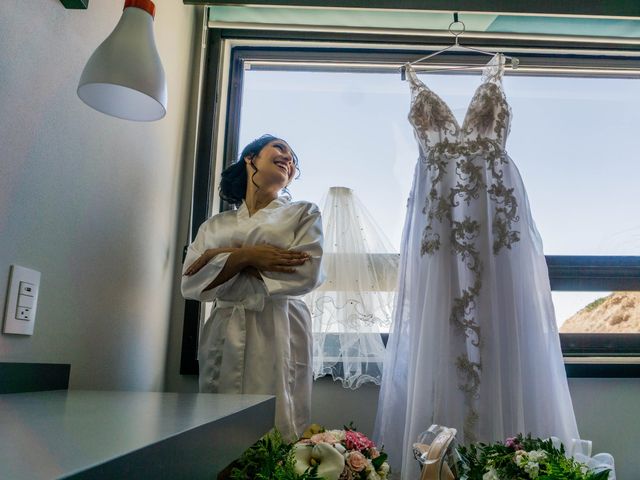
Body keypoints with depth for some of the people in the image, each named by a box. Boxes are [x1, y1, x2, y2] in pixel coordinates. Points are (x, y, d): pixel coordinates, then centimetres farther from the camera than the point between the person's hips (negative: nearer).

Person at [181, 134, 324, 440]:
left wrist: (224, 258, -3)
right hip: (222, 338, 3)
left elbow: (306, 274, -6)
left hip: (278, 336, -2)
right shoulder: (215, 225, 18)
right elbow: (191, 283, 5)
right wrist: (244, 256, -10)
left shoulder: (303, 213, 11)